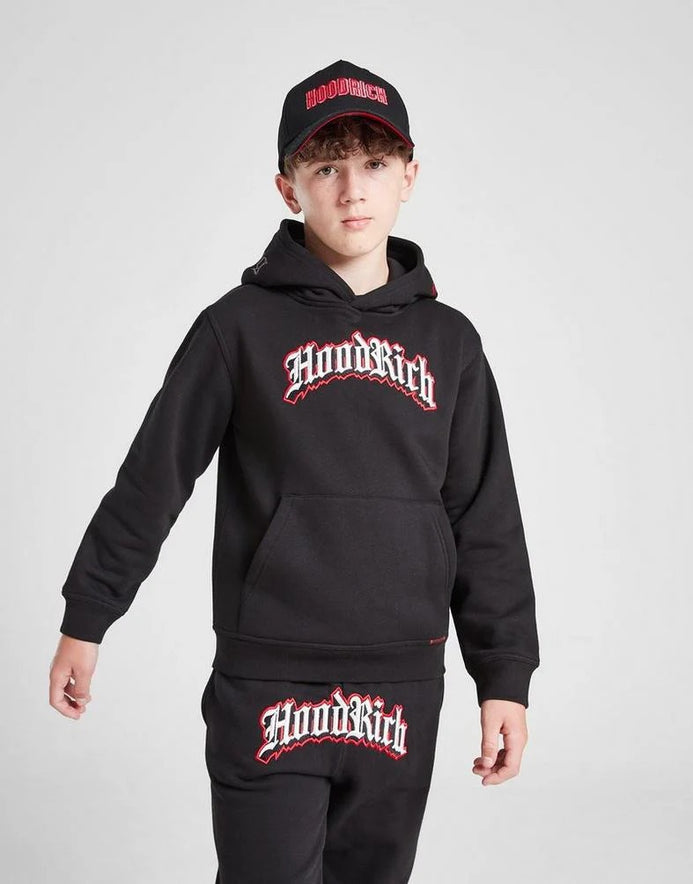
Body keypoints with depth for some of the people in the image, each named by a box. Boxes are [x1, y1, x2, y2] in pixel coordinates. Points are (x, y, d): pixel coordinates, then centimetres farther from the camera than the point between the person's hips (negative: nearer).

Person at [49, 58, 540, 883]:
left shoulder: (449, 341, 6)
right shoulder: (241, 326, -3)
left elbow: (485, 523, 8)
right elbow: (151, 479, 2)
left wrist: (505, 675, 5)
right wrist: (84, 620, 5)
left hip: (404, 691, 3)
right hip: (268, 689, -3)